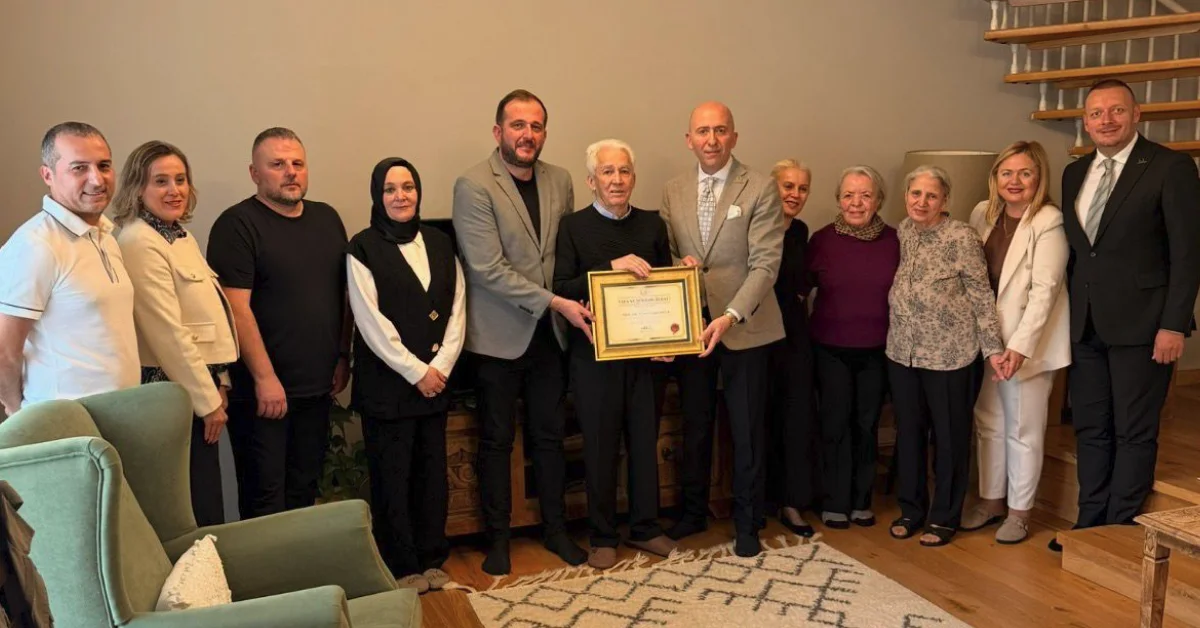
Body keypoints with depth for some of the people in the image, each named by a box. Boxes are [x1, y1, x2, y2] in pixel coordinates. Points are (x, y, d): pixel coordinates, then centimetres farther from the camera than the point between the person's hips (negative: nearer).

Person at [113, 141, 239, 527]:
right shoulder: (140, 243, -16)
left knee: (202, 503, 15)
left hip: (197, 385, 9)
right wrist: (208, 401, -15)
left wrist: (219, 382, 12)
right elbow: (169, 335, -19)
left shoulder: (182, 236, 13)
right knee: (199, 513, -2)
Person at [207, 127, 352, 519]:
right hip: (262, 391, -6)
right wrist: (264, 378, -16)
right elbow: (237, 308, -14)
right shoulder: (238, 225, -9)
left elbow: (343, 293, 15)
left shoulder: (327, 218, 10)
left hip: (318, 386, 6)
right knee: (264, 500, 3)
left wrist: (343, 357, 8)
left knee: (304, 491, 16)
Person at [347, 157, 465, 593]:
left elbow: (456, 310, 5)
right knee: (392, 476, 5)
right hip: (387, 382, -4)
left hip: (436, 378, 4)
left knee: (432, 472, 11)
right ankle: (402, 568, 18)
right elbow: (371, 322, -11)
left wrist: (440, 366, -6)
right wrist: (415, 371, -13)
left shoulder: (440, 244, 9)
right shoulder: (363, 248, -5)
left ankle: (431, 559, 25)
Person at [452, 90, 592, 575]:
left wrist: (569, 308, -2)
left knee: (550, 435, 14)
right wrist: (555, 302, -20)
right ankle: (498, 537, 24)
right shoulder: (473, 186, -13)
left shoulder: (560, 181, 5)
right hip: (498, 335, -4)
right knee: (497, 440, 8)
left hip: (548, 332, 5)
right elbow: (488, 269, -19)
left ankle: (556, 528, 29)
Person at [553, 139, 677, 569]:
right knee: (600, 446, 7)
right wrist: (612, 267, -23)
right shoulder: (574, 226, -3)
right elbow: (561, 289, -12)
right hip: (595, 353, -3)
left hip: (646, 352, 3)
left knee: (645, 442, 12)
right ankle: (602, 537, 21)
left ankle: (645, 528, 29)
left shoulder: (652, 225, 7)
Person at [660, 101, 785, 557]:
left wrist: (730, 316, -24)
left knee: (746, 430, 7)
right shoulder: (673, 192, 6)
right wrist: (677, 264, -12)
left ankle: (746, 523, 24)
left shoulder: (760, 189, -7)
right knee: (694, 426, 16)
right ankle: (693, 512, 34)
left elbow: (766, 263, -13)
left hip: (743, 327, -3)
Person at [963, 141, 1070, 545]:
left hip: (1027, 342, -6)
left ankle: (1019, 511, 20)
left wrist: (1021, 345, -23)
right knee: (988, 424, 15)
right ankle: (990, 500, 30)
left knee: (1023, 430, 5)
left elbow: (1045, 289, -18)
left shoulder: (1049, 222, -13)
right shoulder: (983, 214, 5)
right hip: (985, 338, 6)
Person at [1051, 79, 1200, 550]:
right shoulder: (1074, 173, 12)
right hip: (1085, 325, 6)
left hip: (1139, 324, -6)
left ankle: (1120, 529, 15)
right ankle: (1090, 523, 23)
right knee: (1090, 428, 12)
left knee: (1134, 432, 4)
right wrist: (1069, 312, 10)